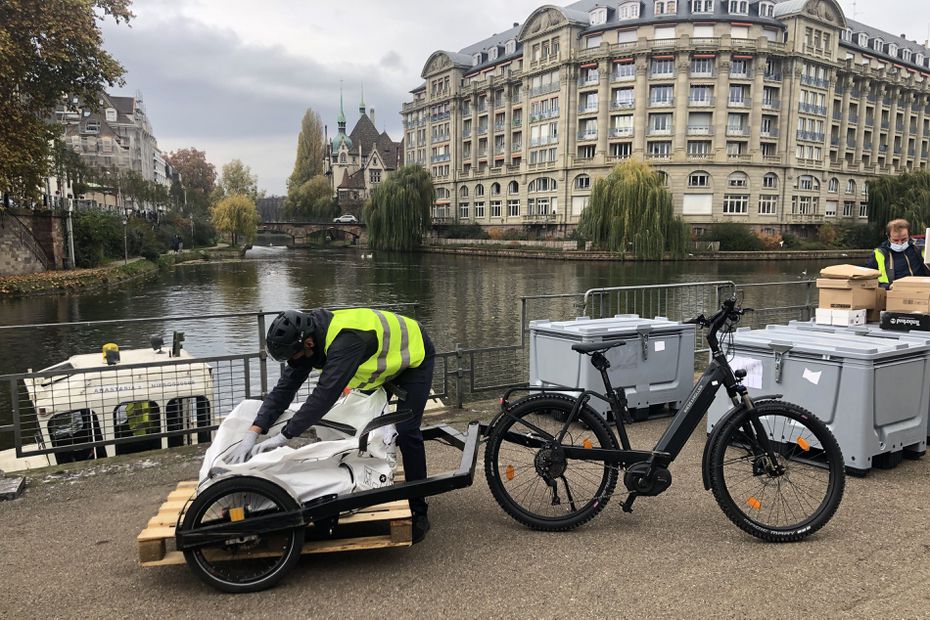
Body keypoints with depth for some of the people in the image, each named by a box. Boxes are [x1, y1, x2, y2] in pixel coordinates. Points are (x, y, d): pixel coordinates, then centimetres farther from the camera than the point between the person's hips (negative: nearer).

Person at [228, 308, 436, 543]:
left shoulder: (346, 340, -41)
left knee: (406, 431, -14)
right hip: (383, 359, 8)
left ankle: (418, 512, -2)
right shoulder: (306, 337, -15)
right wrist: (252, 433, -25)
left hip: (415, 356, -8)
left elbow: (325, 395, -44)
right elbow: (284, 389, -16)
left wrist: (284, 436, -41)